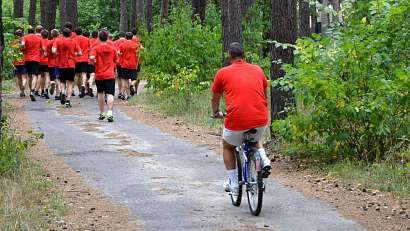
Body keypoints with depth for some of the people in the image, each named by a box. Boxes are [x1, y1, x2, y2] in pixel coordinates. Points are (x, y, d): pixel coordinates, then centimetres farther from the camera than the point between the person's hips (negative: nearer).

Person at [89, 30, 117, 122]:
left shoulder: (96, 48, -4)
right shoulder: (112, 48, 1)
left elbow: (92, 57, -20)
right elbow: (116, 60, 8)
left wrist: (94, 62, 1)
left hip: (99, 75, 1)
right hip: (110, 75, -1)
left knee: (100, 94, 18)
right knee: (110, 94, -8)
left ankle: (102, 114, 26)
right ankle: (110, 113, -26)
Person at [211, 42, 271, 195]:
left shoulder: (223, 73, 7)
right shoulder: (257, 70, 15)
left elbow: (215, 99, 21)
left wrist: (216, 113, 42)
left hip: (236, 121, -3)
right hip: (261, 120, 3)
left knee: (228, 148, 27)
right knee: (255, 141, 36)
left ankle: (233, 185, 23)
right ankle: (264, 160, 8)